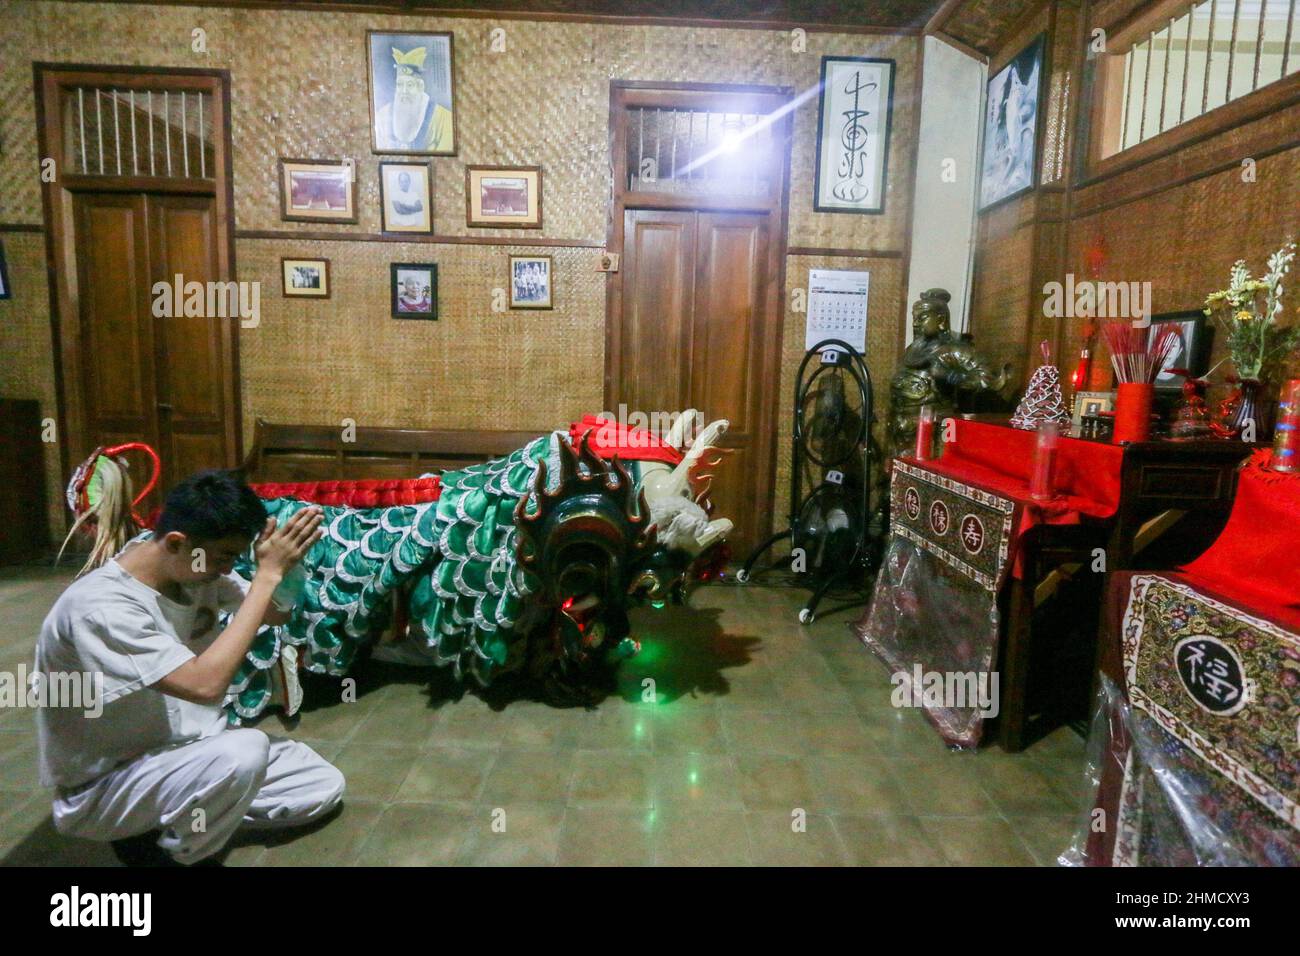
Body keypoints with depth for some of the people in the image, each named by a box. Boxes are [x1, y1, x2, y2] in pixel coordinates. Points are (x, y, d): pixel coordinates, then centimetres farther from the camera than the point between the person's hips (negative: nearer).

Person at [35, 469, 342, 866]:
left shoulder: (191, 564, -8)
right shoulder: (98, 607, -30)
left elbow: (278, 614, 3)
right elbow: (205, 684, -39)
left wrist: (286, 562, -20)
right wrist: (268, 574, -36)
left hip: (177, 748, 7)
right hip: (102, 787, -7)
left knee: (325, 786, 4)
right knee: (243, 751, -35)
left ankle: (164, 817, 10)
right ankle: (153, 845, -5)